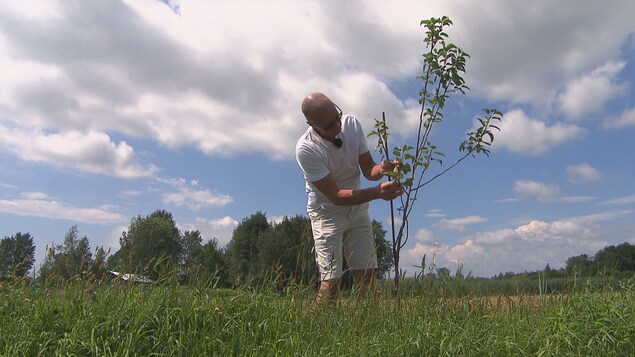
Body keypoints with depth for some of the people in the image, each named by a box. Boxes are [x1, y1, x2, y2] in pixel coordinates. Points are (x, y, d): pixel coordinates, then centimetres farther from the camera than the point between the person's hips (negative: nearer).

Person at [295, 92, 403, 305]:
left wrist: (382, 169, -29)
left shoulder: (352, 124, -12)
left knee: (367, 276, 2)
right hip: (327, 213, -4)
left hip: (358, 209, 5)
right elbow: (336, 196, -28)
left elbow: (368, 169, -5)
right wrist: (378, 192, -39)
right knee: (330, 281, -8)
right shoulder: (306, 149, -27)